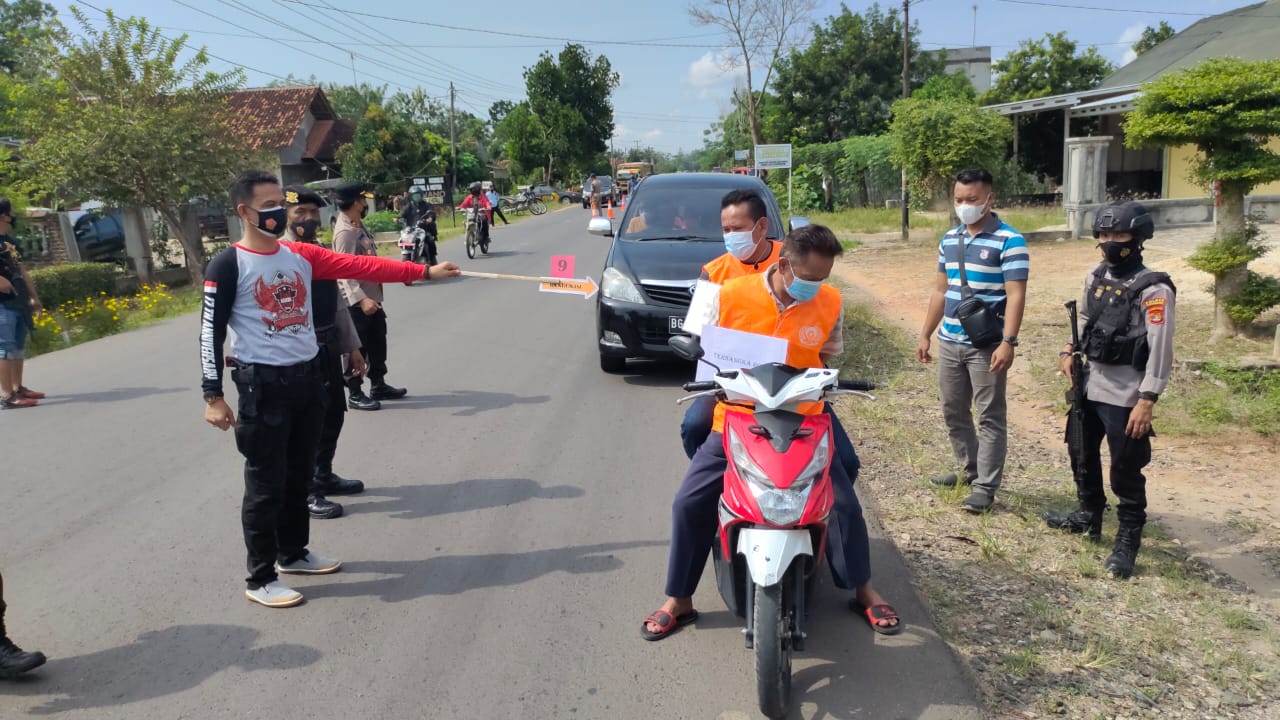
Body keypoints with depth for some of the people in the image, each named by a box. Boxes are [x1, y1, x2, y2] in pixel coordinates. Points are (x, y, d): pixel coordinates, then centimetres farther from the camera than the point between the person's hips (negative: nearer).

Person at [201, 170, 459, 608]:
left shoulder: (301, 255, 7)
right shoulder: (228, 266, -9)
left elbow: (360, 267, 1)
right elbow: (211, 333, -9)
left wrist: (423, 271, -4)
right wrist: (213, 396, -13)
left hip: (308, 376, 6)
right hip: (264, 384, -6)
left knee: (300, 474, 18)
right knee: (266, 485, 1)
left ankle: (293, 554, 36)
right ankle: (260, 579, 14)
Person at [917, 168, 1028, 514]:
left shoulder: (1009, 240, -9)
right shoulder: (949, 240, 10)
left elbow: (1015, 295, -15)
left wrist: (1008, 342, -23)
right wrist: (925, 335, 15)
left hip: (986, 345, -7)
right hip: (949, 342, 7)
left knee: (990, 417, 2)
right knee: (953, 412, 16)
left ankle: (986, 486, 9)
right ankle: (969, 468, 33)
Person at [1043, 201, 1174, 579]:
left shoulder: (1153, 290, -17)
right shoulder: (1096, 277, 5)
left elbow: (1160, 351, -19)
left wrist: (1146, 401, -22)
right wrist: (1069, 350, 4)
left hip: (1125, 396, -8)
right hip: (1089, 387, 8)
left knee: (1126, 471, 2)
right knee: (1082, 454, 22)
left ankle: (1128, 540, 17)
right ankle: (1089, 515, 41)